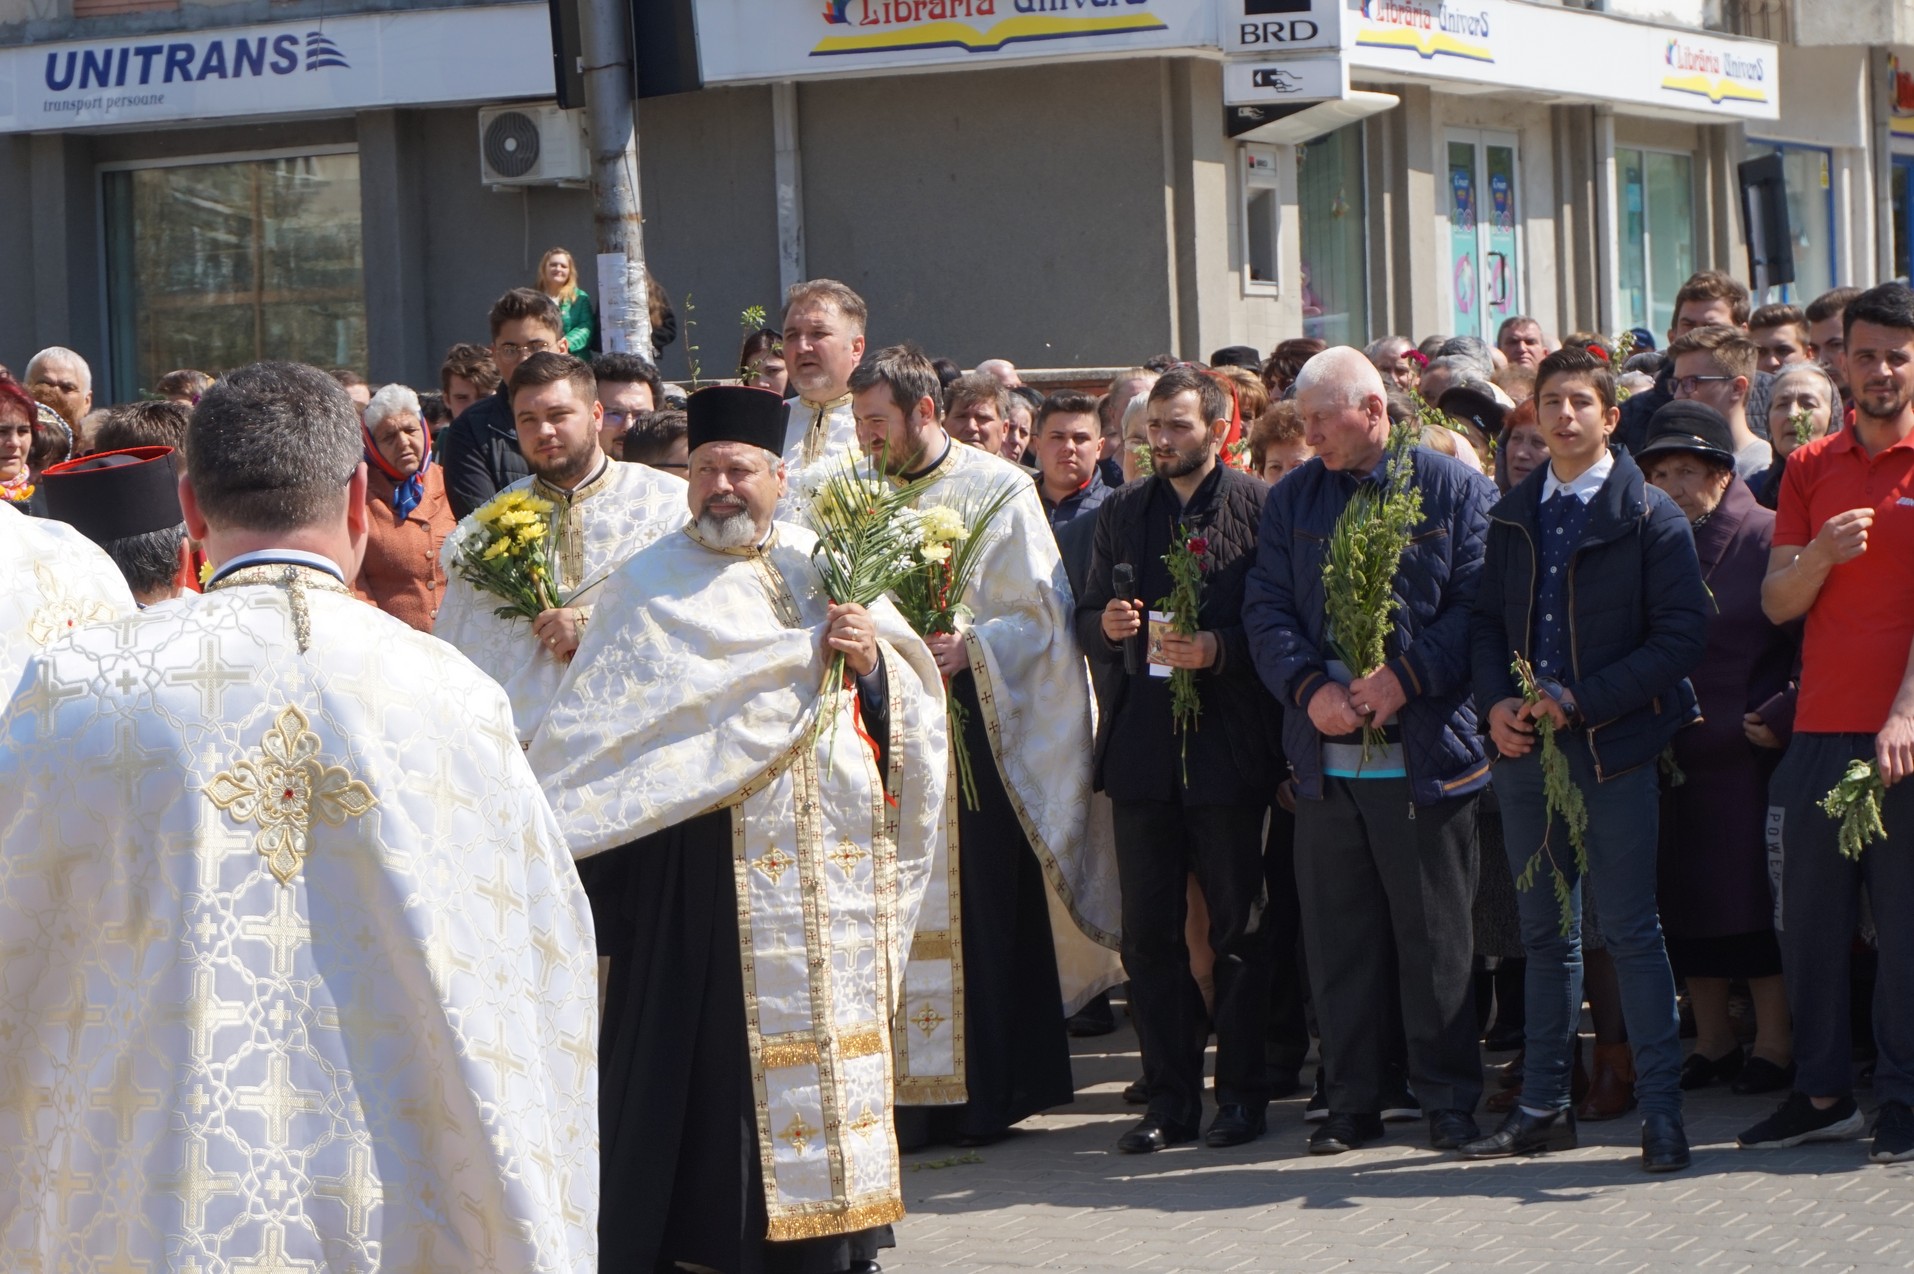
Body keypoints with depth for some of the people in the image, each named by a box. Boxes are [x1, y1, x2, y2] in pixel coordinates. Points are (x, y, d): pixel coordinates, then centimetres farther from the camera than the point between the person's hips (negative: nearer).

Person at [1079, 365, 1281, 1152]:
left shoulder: (1260, 508, -2)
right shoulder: (1122, 512, 13)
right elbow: (1086, 621, 16)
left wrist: (1218, 649, -19)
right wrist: (1105, 626, -6)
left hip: (1229, 746, -4)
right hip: (1142, 746, 4)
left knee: (1239, 929, 4)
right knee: (1147, 934, 5)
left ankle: (1242, 1093, 12)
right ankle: (1170, 1096, 12)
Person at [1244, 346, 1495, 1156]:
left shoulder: (1451, 490, 1)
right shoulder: (1291, 500, 12)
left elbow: (1475, 605, -4)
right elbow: (1267, 611, 7)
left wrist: (1405, 679, -16)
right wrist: (1310, 687, -10)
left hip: (1426, 750, -3)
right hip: (1327, 754, 4)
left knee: (1434, 932, 1)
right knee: (1340, 936, 6)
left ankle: (1448, 1097, 11)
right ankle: (1354, 1102, 14)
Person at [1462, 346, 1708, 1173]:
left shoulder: (1650, 517, -4)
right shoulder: (1511, 518, 11)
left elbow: (1683, 631, -10)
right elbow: (1487, 621, 16)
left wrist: (1581, 700, -15)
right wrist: (1496, 702, -4)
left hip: (1614, 749, -5)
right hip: (1525, 750, 5)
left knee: (1630, 931, -5)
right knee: (1544, 933, 12)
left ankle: (1661, 1110, 0)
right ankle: (1544, 1106, 18)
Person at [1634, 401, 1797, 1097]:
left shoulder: (1765, 538, -7)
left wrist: (1780, 716, -13)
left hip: (1747, 751, -5)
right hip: (1672, 754, 5)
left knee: (1754, 901, -3)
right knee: (1683, 906, 8)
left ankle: (1775, 1044, 6)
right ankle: (1713, 1041, 19)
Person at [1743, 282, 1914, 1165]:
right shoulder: (1810, 469, 12)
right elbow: (1777, 604, 9)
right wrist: (1818, 556, -12)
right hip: (1820, 728, 4)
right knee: (1808, 918, 7)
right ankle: (1822, 1092, 17)